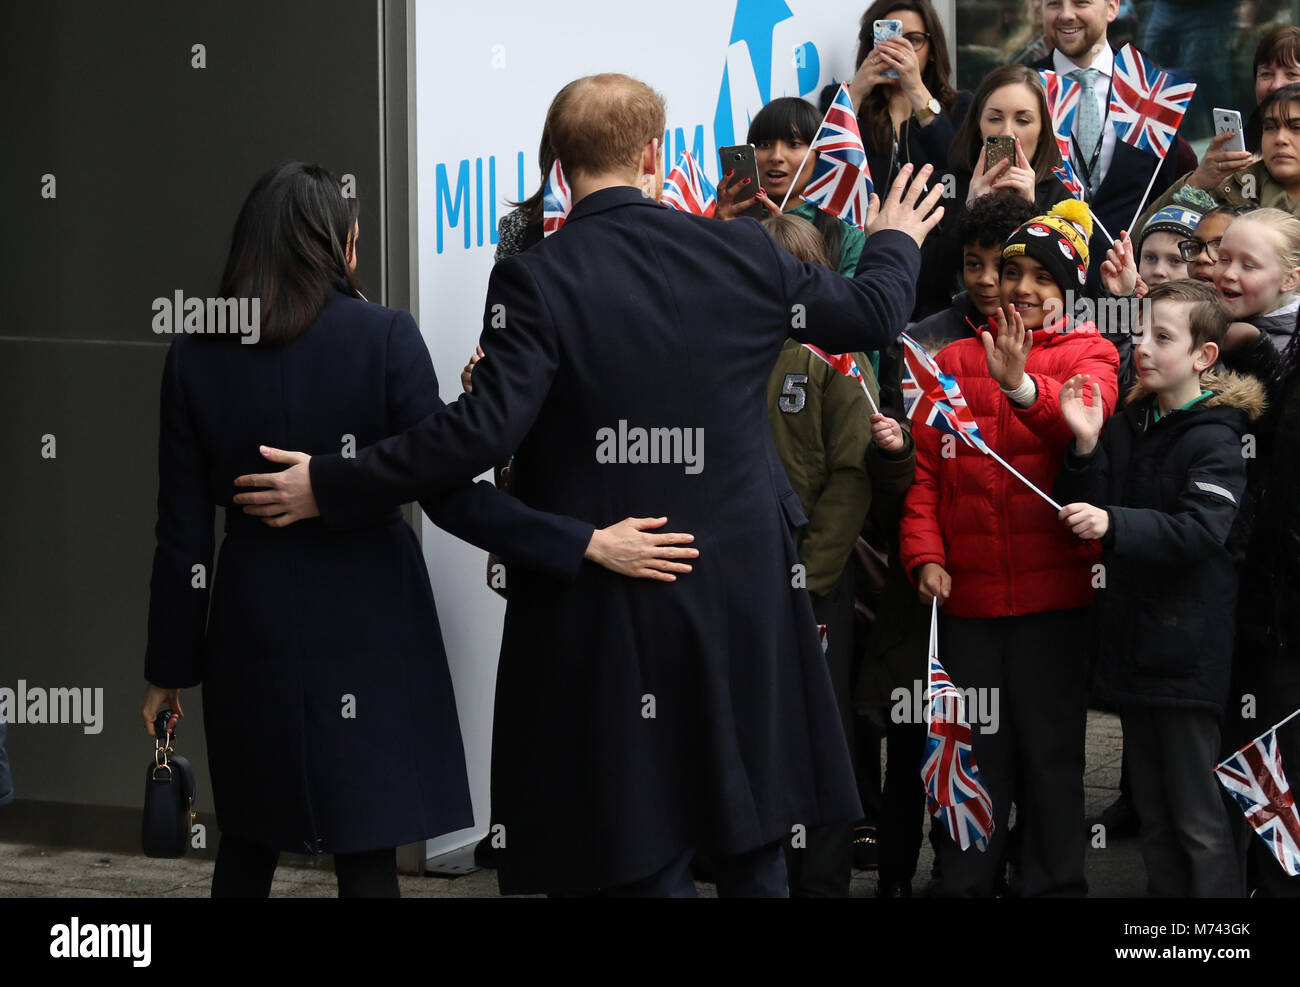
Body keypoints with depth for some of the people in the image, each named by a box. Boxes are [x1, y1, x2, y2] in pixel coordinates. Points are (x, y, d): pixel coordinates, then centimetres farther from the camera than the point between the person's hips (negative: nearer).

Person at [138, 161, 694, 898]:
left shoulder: (197, 354, -1)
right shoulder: (383, 337, -9)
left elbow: (183, 529, 1)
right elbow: (449, 495, -15)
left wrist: (170, 667, 9)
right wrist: (589, 545, -13)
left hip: (253, 625, 3)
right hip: (365, 625, -3)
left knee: (247, 846, 18)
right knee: (367, 853, 2)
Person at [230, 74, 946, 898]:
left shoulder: (534, 281, -12)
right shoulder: (742, 253, 0)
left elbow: (485, 430, -21)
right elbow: (872, 314, 14)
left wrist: (329, 487, -14)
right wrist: (895, 241, 37)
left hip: (608, 610, -3)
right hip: (743, 596, 3)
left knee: (648, 861, 4)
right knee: (755, 851, 14)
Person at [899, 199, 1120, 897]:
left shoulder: (1085, 354, 3)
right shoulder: (954, 360, 12)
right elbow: (925, 466, 5)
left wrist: (1022, 386, -39)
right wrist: (925, 554, -8)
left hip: (1052, 592, -3)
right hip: (966, 592, 3)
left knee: (1050, 746, 4)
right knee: (972, 747, 9)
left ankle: (1052, 883, 14)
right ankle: (964, 883, 19)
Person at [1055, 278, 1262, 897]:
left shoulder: (1214, 440, -11)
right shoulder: (1125, 427, 9)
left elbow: (1202, 532, -23)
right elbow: (1085, 515, 4)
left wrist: (1115, 525, -35)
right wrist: (1085, 449, -12)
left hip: (1187, 650, -7)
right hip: (1132, 639, 7)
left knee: (1199, 820, -3)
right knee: (1153, 812, 15)